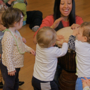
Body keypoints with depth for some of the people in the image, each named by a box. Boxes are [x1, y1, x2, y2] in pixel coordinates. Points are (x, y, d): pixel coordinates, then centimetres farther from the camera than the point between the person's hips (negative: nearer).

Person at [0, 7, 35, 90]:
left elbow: (21, 44, 19)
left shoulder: (16, 32, 1)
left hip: (16, 65, 9)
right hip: (9, 67, -9)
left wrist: (29, 49, 6)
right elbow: (7, 54, -28)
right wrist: (10, 69, -24)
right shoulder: (8, 37, -31)